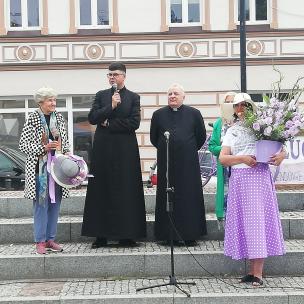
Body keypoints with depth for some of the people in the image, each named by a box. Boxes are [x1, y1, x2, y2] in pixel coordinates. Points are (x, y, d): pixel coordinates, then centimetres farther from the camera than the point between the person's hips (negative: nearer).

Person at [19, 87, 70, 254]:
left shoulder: (59, 117, 8)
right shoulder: (32, 118, -6)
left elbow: (65, 140, 17)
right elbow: (23, 144, -8)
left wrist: (67, 153, 0)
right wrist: (44, 147, -16)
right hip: (40, 167, -5)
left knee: (55, 202, 7)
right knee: (41, 203, -2)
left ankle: (50, 238, 17)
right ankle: (40, 241, 6)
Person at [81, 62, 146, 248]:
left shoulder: (133, 97, 5)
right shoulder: (101, 95, 11)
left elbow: (134, 123, -6)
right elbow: (92, 118, -1)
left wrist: (108, 124, -6)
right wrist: (111, 106, -12)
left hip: (125, 149, -2)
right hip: (103, 148, 2)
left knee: (126, 191, -1)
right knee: (102, 191, 1)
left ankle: (127, 235, 5)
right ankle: (101, 235, 6)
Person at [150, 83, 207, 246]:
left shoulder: (194, 114, 2)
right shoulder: (158, 115, 5)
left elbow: (201, 136, 9)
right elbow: (153, 138, 13)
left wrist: (189, 150, 11)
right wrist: (166, 149, 12)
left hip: (188, 163, -1)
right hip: (166, 163, 1)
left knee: (189, 196, 2)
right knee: (167, 198, 2)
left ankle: (190, 235, 10)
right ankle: (171, 234, 9)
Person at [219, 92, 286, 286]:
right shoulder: (232, 131, 15)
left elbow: (279, 147, 7)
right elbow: (222, 158, 5)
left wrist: (281, 155, -16)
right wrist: (243, 158, -10)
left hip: (260, 178, -3)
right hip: (240, 179, 3)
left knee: (259, 219, -6)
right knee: (245, 221, 2)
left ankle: (258, 273, -4)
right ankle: (253, 270, 10)